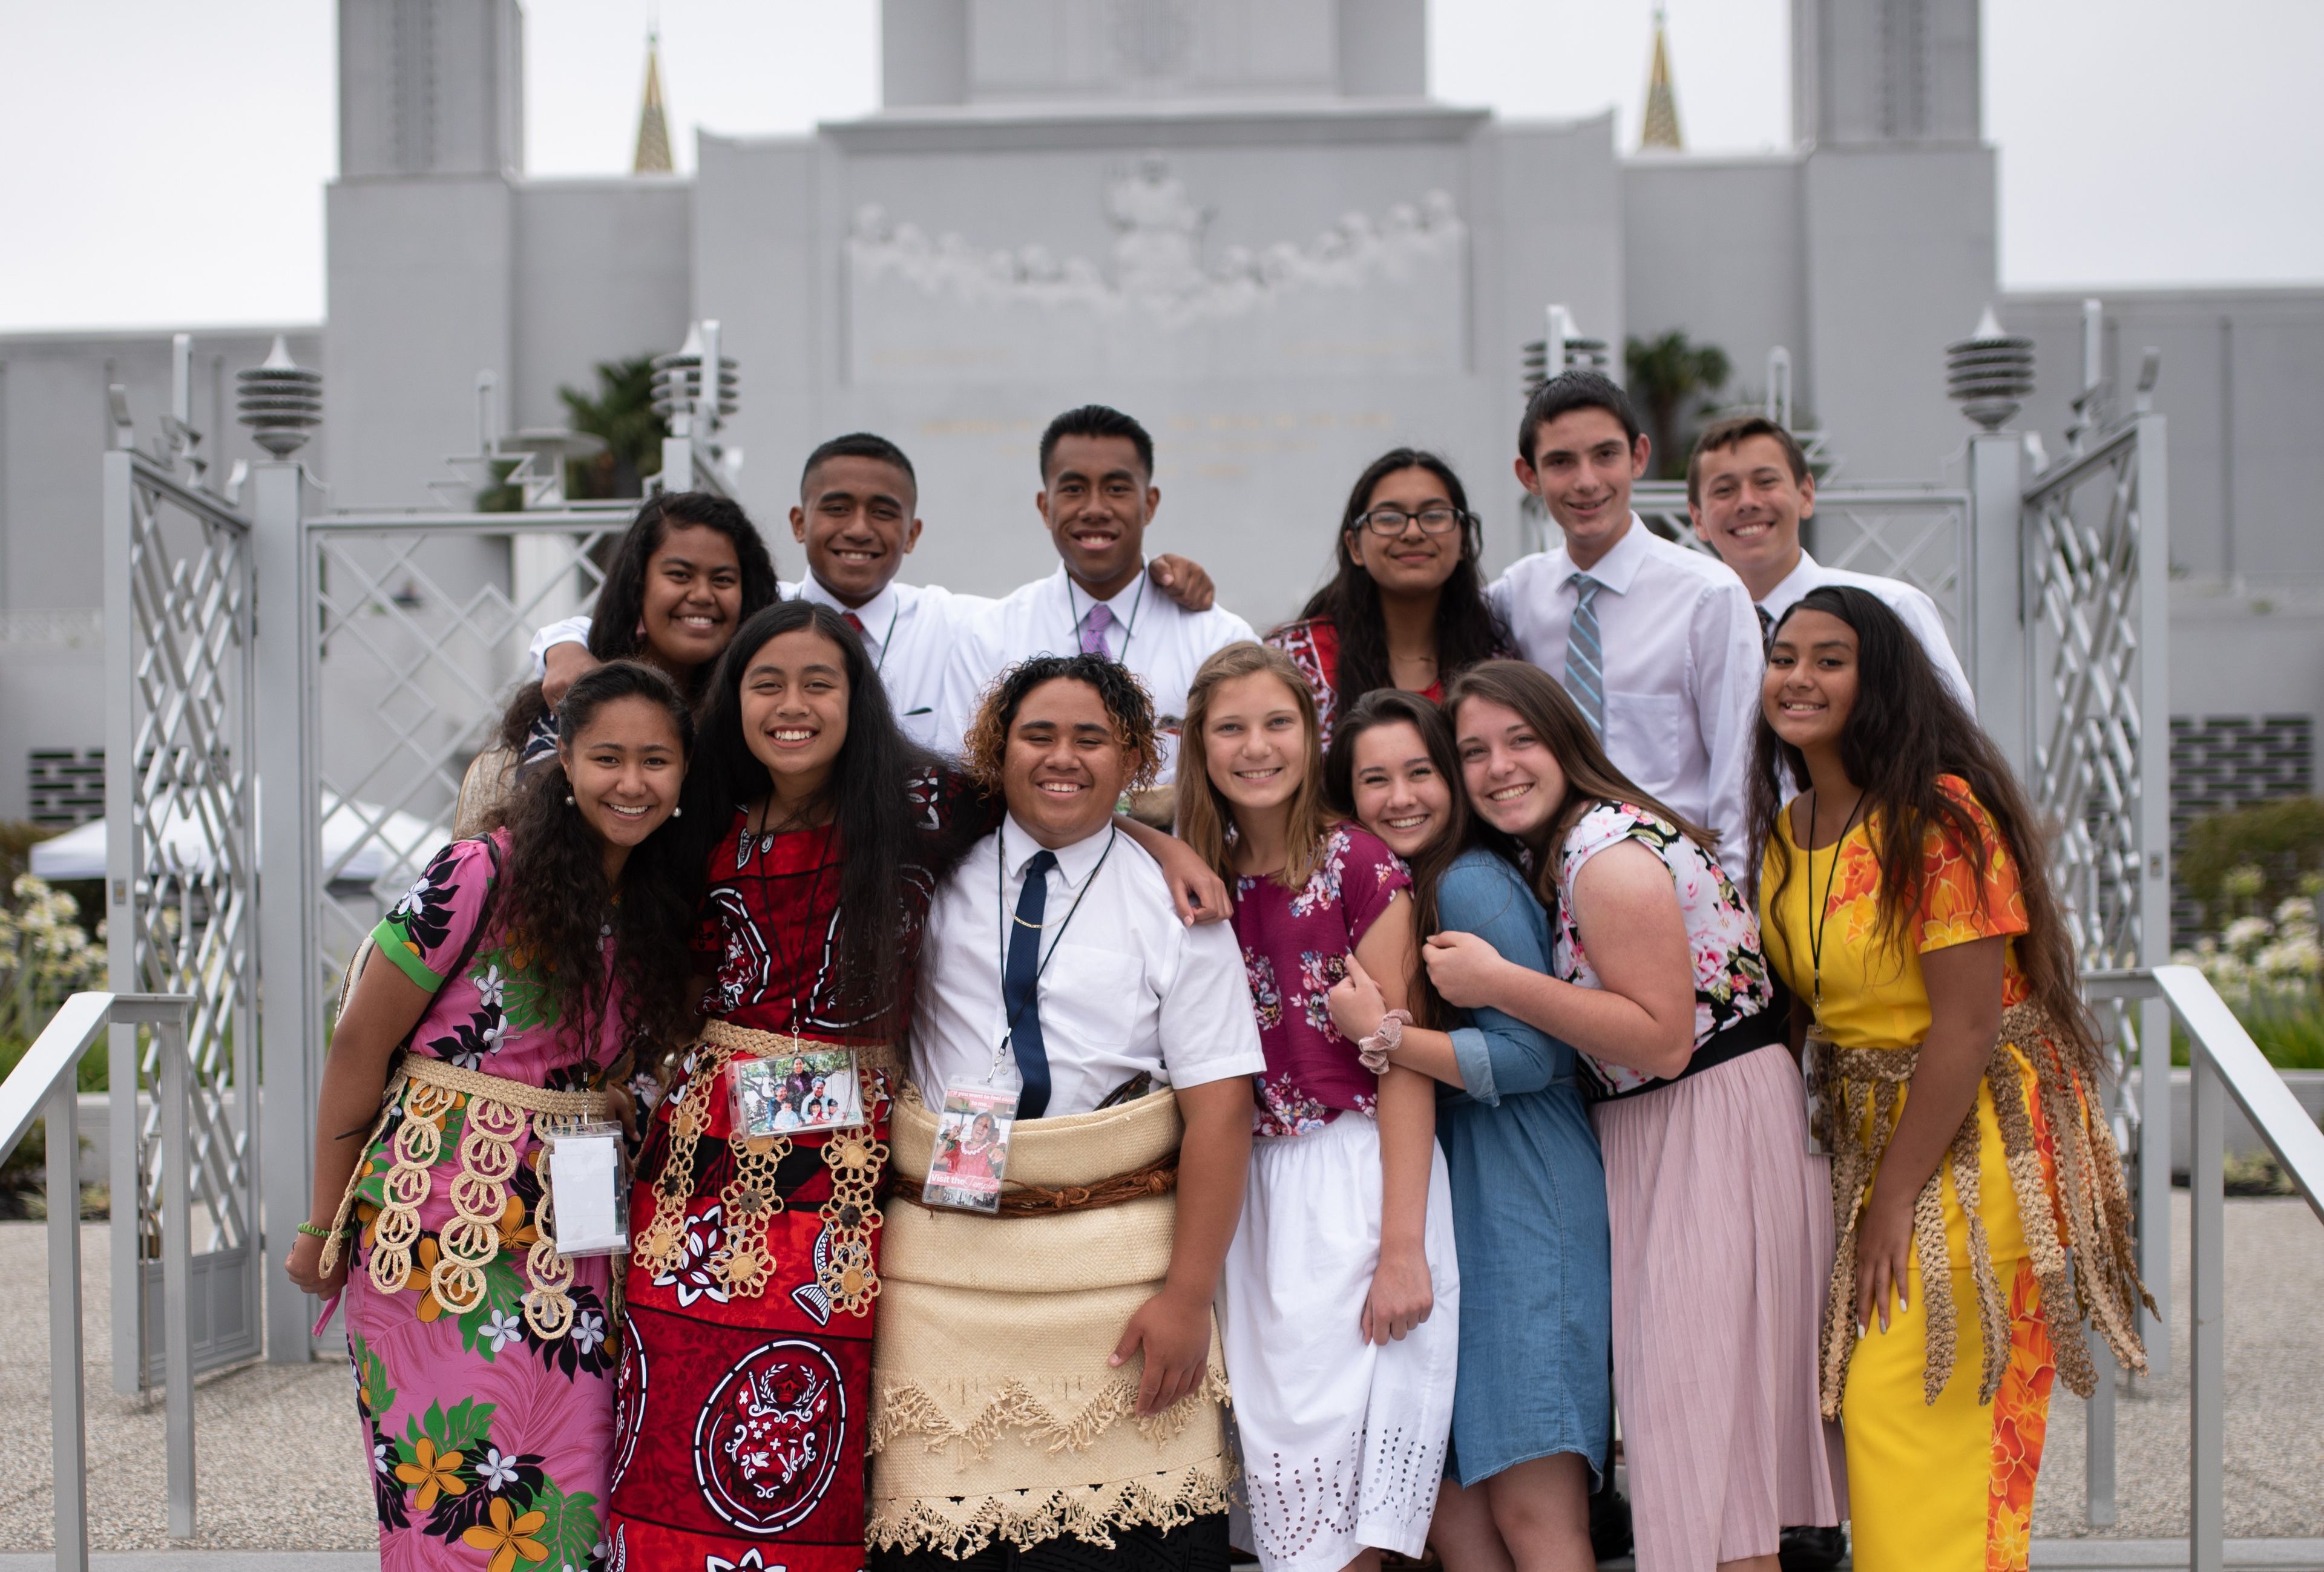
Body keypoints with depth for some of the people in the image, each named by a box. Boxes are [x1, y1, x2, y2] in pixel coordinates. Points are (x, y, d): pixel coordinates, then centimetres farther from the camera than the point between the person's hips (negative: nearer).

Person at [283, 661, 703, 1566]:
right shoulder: (480, 878, -10)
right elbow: (359, 1049, -6)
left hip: (571, 1244, 5)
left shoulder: (661, 908, 7)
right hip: (436, 1222, -5)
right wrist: (325, 1229, -1)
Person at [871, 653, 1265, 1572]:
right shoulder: (937, 878, 9)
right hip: (940, 1260, 2)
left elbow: (1219, 1110, -3)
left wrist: (1187, 1296, -9)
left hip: (1117, 1263, -2)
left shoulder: (1175, 904, 2)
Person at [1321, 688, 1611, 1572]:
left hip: (1521, 1199, -9)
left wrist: (1384, 1034, -17)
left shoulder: (1471, 884, -11)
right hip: (1444, 1202, 9)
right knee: (1447, 1494, 7)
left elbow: (1533, 1056, -16)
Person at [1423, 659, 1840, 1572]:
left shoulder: (1610, 852, -17)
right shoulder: (1553, 850, 12)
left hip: (1714, 1135, -10)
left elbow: (1663, 1040, -23)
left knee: (1698, 1402, -7)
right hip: (1651, 1143, 10)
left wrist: (1498, 983, -22)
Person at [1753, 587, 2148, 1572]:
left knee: (1904, 1408, -10)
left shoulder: (1939, 817, -17)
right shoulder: (1785, 834, 7)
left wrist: (1896, 1196, -17)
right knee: (1874, 1403, 8)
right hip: (1869, 1125, 7)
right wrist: (1853, 1169, 5)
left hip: (1974, 1136, -7)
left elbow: (1966, 1024, -20)